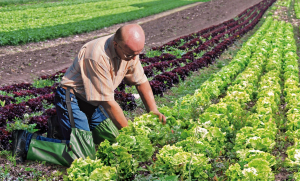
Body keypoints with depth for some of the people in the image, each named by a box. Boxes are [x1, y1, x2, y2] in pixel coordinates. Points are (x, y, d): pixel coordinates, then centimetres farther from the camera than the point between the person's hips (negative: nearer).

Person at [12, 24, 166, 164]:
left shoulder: (130, 49, -8)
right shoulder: (98, 56, -33)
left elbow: (141, 82, 5)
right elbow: (107, 102, -28)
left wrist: (154, 111, -7)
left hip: (93, 103, 9)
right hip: (72, 99, -8)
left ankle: (62, 124, 21)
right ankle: (26, 140, -3)